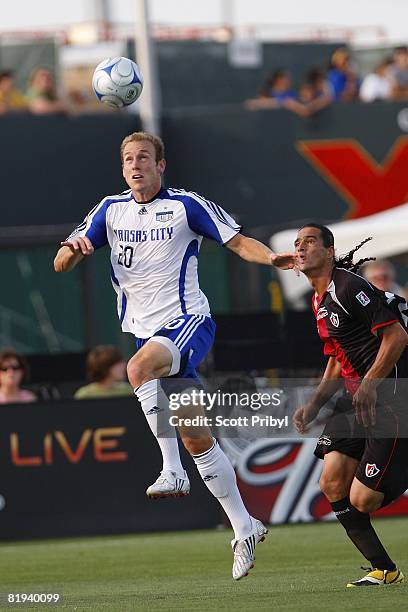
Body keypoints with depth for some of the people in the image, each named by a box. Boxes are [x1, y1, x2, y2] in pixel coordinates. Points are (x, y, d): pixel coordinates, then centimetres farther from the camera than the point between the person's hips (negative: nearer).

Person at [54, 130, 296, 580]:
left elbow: (237, 241, -1)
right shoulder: (111, 210, 10)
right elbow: (61, 265, 7)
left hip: (188, 322, -5)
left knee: (139, 368, -37)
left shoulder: (186, 205, -2)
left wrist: (271, 258, -22)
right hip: (147, 331, 5)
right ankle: (244, 529, 16)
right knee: (196, 438, 7)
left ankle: (172, 470, -32)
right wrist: (74, 248, -16)